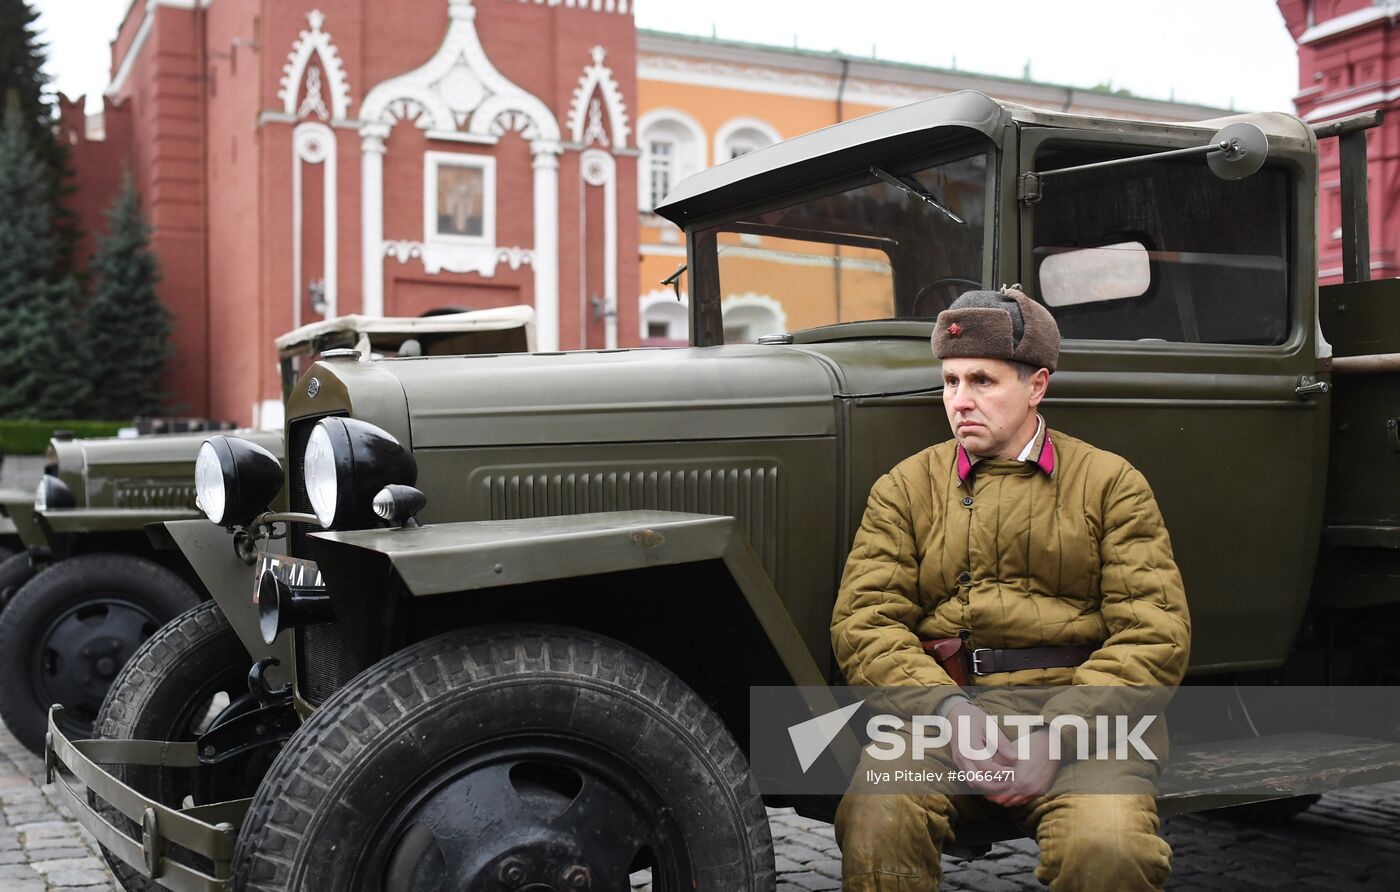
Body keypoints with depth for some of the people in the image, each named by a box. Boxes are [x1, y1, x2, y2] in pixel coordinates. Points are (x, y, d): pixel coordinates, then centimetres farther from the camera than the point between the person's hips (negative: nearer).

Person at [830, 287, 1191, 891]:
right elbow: (864, 621, 4)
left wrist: (1058, 737, -12)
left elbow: (1155, 635, 1)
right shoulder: (904, 489, 16)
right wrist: (947, 708, -14)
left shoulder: (1111, 484, 11)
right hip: (938, 711, 1)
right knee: (875, 824, -31)